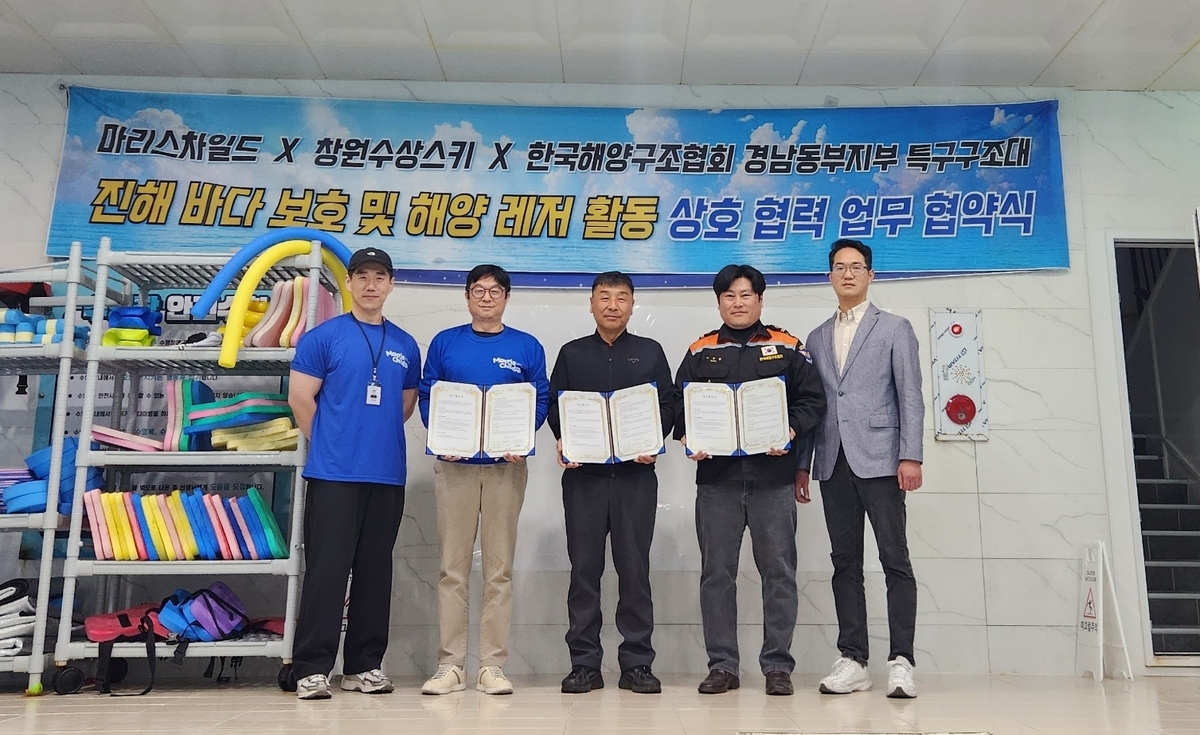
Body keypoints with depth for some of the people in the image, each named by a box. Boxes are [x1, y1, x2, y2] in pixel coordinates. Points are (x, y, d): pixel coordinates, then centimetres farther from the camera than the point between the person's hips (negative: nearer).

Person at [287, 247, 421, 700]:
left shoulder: (405, 345, 13)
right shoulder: (324, 337, 1)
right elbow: (300, 398, -1)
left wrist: (378, 437, 12)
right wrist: (329, 442, 4)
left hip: (388, 475, 4)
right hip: (334, 473, -4)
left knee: (376, 572, 9)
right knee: (327, 570, -3)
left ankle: (365, 666, 19)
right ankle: (312, 669, 6)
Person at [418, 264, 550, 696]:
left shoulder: (527, 348, 7)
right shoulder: (445, 343, 10)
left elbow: (541, 400, 4)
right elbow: (427, 397, 7)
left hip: (506, 465, 0)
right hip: (455, 463, 1)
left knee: (499, 568, 4)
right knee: (453, 567, 2)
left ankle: (492, 666, 11)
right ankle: (450, 665, 10)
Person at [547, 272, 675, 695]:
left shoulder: (650, 352, 11)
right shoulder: (572, 353, 13)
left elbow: (667, 403, 7)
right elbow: (554, 404, 9)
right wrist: (562, 441, -9)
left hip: (636, 473, -1)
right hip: (583, 474, 1)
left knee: (635, 569, 2)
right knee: (584, 569, 3)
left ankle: (637, 664, 12)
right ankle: (584, 664, 12)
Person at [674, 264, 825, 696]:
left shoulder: (787, 348, 9)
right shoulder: (700, 352, 13)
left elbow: (812, 400, 5)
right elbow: (678, 404, 10)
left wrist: (790, 432, -13)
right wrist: (688, 439, -8)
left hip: (772, 477, -1)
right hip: (716, 477, 1)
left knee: (778, 572, 3)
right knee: (716, 574, 4)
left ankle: (778, 666, 14)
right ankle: (722, 666, 15)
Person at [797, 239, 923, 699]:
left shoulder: (895, 329, 8)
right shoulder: (817, 338, 18)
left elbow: (910, 397, 0)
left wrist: (910, 457, -10)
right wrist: (801, 464, 8)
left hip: (878, 459, -4)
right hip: (833, 464, 4)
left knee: (895, 559, -5)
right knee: (845, 562, 5)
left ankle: (900, 661, 1)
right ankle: (852, 661, 10)